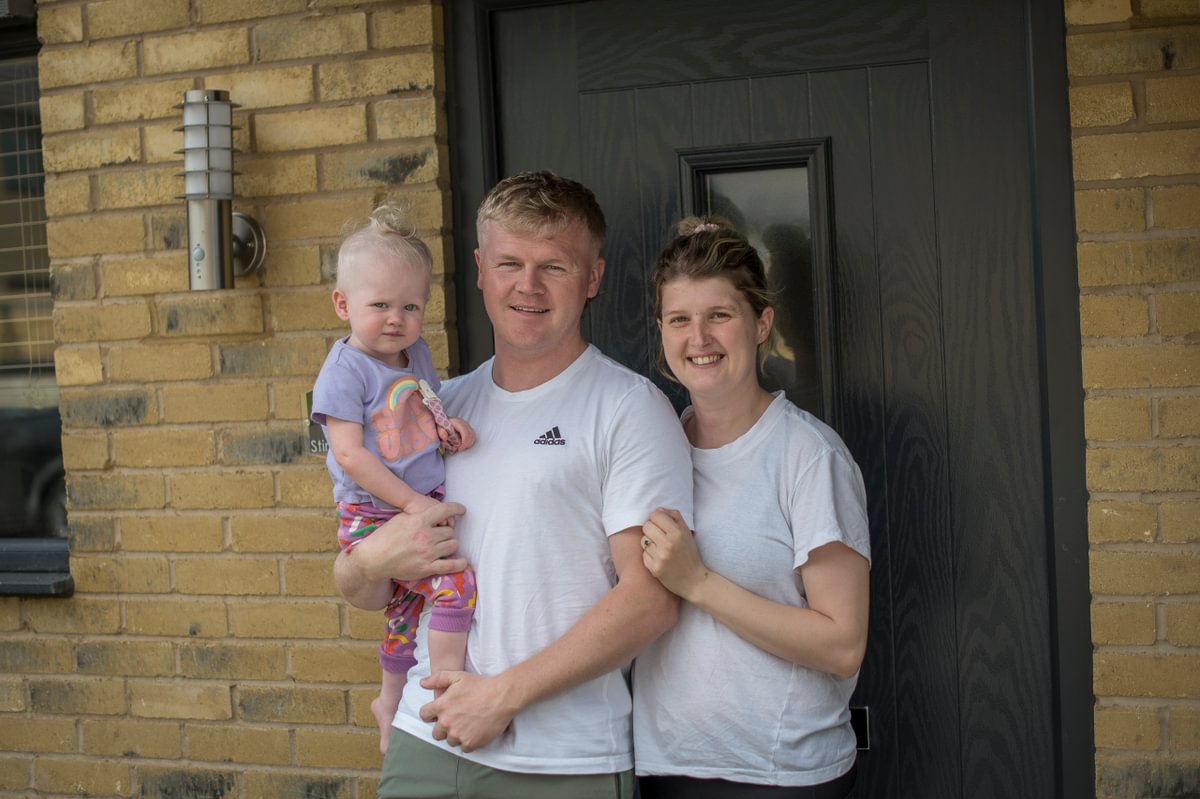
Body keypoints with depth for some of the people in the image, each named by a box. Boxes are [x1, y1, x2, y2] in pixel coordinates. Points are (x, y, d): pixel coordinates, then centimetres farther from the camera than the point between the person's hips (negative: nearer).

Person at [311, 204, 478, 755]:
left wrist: (450, 427, -3)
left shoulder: (417, 354, 7)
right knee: (456, 583, -22)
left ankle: (391, 702, 43)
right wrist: (411, 503, -21)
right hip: (373, 518, -7)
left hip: (424, 507, 8)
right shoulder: (345, 369, -15)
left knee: (407, 613, 22)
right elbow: (349, 453, -20)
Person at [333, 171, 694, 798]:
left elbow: (651, 599, -13)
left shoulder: (630, 409, -5)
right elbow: (362, 593, 14)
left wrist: (505, 693, -15)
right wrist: (369, 563, -9)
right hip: (425, 744, 4)